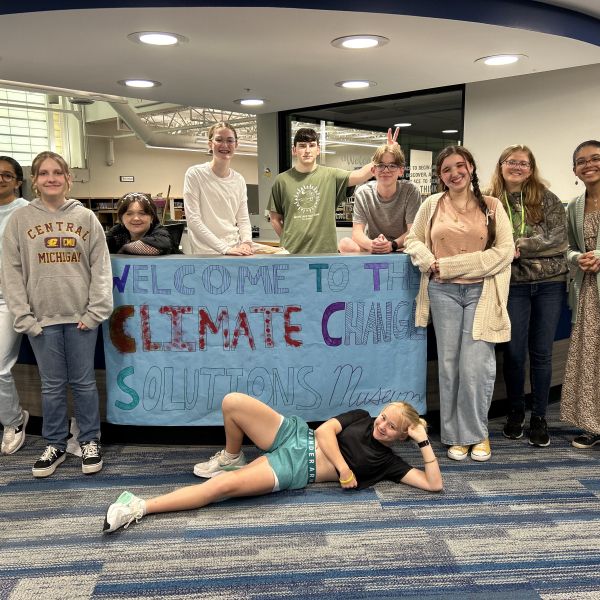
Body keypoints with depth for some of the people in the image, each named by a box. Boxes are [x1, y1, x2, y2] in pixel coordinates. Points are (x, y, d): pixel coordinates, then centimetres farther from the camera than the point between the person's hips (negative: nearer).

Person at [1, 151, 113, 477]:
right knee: (52, 385, 9)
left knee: (84, 382, 7)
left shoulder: (86, 217, 3)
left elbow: (101, 267, 1)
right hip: (42, 318, 0)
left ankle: (90, 441, 22)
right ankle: (54, 445, 24)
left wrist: (96, 311, -6)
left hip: (81, 316, 0)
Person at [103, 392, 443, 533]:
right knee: (234, 402, -21)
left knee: (223, 486, -26)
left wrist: (425, 442, -7)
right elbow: (325, 430, 4)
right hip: (293, 436, 4)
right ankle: (231, 459, 10)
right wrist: (342, 466, -9)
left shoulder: (387, 462, 4)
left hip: (294, 472, -4)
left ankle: (140, 508, -20)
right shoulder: (361, 417, 14)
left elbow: (434, 484, -3)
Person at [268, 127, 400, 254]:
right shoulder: (282, 180, 4)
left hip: (325, 251, 0)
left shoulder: (331, 176, 3)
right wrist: (288, 242, 2)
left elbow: (360, 175, -12)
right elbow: (275, 218, 9)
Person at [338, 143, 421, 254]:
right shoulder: (362, 193, -3)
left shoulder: (411, 191, -8)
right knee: (344, 244, -28)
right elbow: (357, 232, -11)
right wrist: (371, 245, -35)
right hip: (372, 248, 2)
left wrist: (392, 245, -34)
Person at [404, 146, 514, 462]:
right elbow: (413, 240, 12)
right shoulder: (432, 204, 9)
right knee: (449, 364, 4)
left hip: (481, 292, -1)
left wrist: (450, 265, -10)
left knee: (476, 365, -6)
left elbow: (504, 252, -4)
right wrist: (431, 263, -10)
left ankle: (476, 433, 15)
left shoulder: (492, 206, 4)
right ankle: (456, 435, 18)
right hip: (444, 292, 1)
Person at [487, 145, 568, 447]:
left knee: (541, 353, 7)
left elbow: (558, 238, -8)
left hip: (550, 283, 0)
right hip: (512, 285, 0)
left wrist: (518, 246, -15)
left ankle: (539, 417, 21)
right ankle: (515, 411, 25)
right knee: (514, 352, 5)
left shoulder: (546, 199, 1)